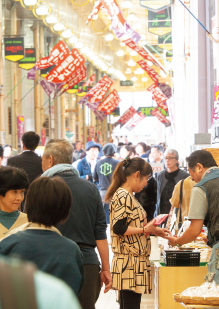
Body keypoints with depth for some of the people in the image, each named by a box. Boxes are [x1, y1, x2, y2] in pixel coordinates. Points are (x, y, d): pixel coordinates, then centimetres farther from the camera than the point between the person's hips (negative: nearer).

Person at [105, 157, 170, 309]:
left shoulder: (126, 195, 18)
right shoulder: (123, 196, -14)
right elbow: (119, 228, -21)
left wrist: (151, 229, 15)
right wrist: (145, 230, -14)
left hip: (134, 261, 11)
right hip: (130, 262, -11)